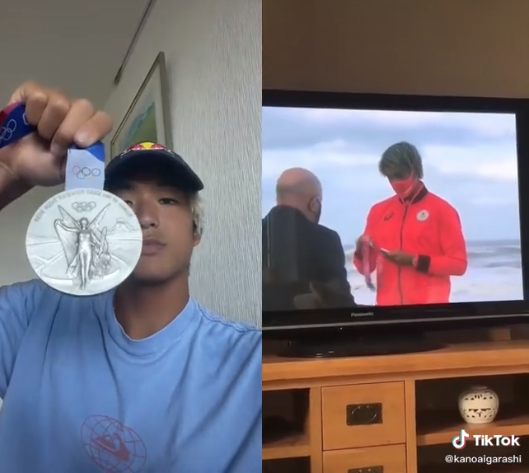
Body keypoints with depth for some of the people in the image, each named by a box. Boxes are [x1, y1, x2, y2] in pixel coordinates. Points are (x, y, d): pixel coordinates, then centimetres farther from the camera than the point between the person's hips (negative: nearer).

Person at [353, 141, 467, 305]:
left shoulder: (442, 210, -2)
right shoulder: (379, 211, 10)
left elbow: (458, 263, -4)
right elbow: (367, 267, 14)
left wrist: (416, 261, -15)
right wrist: (361, 253, -9)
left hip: (429, 305, -3)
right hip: (388, 303, 3)